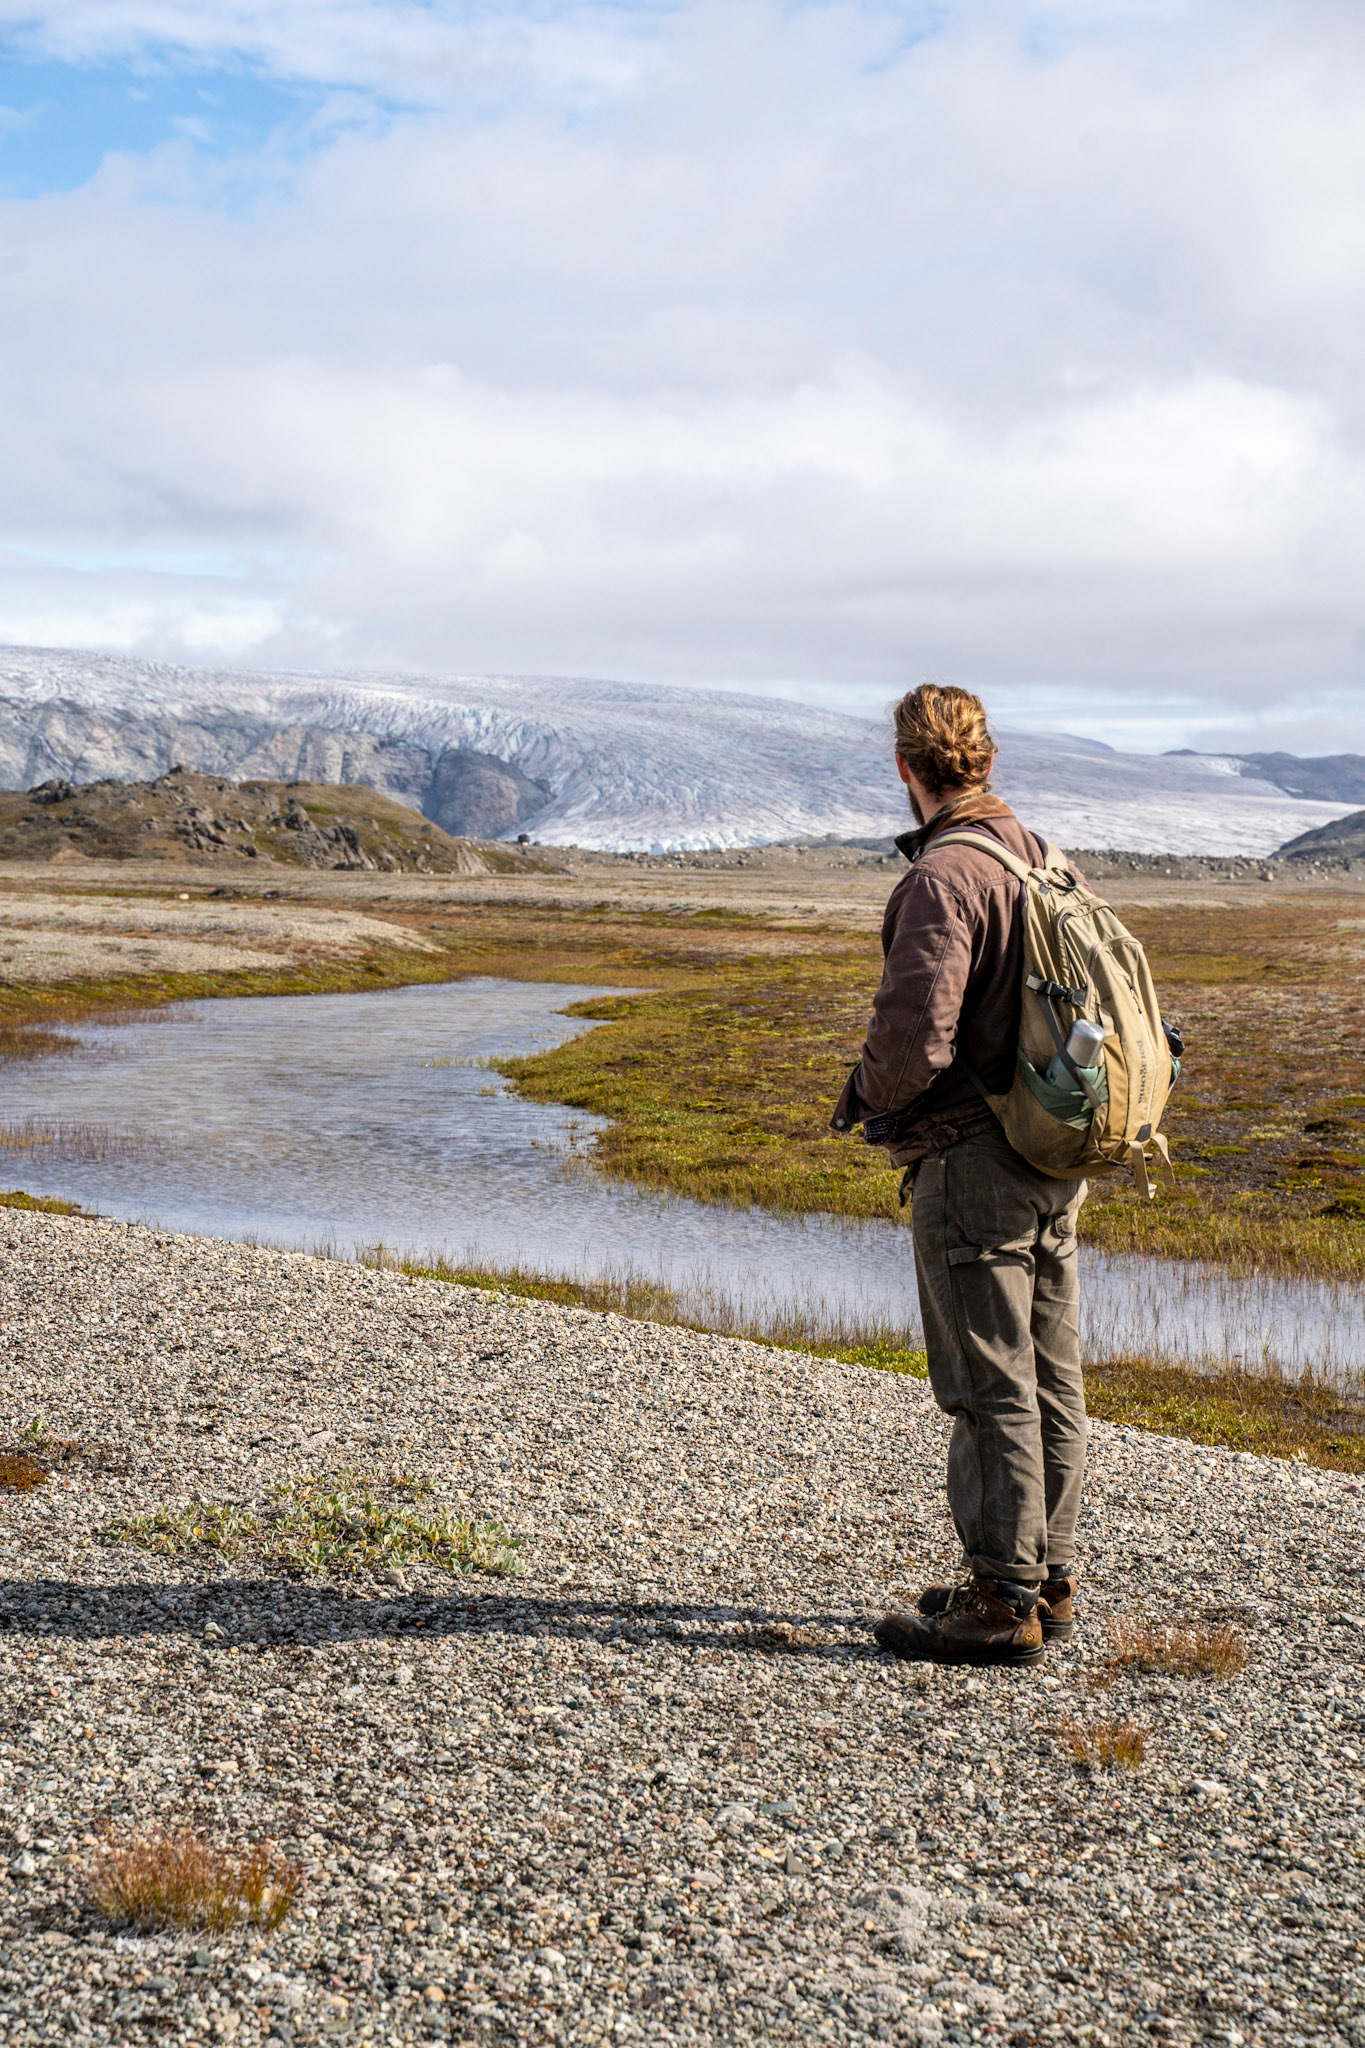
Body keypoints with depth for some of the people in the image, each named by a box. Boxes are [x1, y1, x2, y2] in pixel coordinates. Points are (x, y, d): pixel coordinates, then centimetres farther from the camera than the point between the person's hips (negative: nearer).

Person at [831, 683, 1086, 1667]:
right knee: (1051, 1380, 14)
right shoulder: (1045, 860, 10)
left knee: (990, 1390, -1)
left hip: (971, 1166, -9)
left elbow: (914, 1037, -25)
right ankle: (1048, 1581, 25)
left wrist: (870, 1089, -4)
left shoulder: (944, 877, -18)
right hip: (1057, 1161, 9)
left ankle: (1001, 1604, 6)